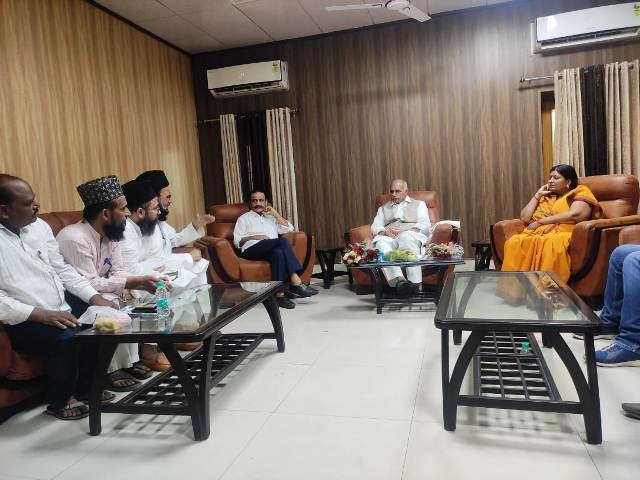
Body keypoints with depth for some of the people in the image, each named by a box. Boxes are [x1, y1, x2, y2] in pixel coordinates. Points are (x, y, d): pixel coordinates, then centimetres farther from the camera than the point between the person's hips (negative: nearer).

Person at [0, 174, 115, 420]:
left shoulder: (39, 225, 5)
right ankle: (59, 401, -1)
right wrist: (41, 314, -27)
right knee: (66, 338, -29)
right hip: (22, 322, -7)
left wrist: (95, 298, -2)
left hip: (60, 309, 7)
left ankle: (85, 386, 15)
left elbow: (62, 269, 10)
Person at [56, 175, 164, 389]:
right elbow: (89, 285, -30)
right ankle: (112, 370, -14)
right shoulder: (74, 238, -27)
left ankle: (129, 360, -2)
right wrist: (133, 281, -28)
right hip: (72, 301, -8)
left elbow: (118, 270, 2)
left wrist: (125, 287, -21)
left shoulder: (110, 234, -1)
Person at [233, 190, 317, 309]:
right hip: (252, 249, -3)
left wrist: (274, 213, 14)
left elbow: (289, 229, 17)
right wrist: (254, 237, -8)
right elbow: (237, 241, 8)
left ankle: (279, 293, -44)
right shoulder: (244, 218, 22)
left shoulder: (271, 218, 32)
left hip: (271, 249, 4)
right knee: (283, 241, -32)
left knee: (278, 253, -37)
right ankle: (296, 283, -40)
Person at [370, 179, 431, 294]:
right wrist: (385, 231, -9)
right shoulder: (383, 208, 32)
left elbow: (425, 224, 7)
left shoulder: (419, 204, 24)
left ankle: (414, 281, -48)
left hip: (412, 235, -2)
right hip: (389, 237, 2)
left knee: (406, 237, -40)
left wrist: (405, 231, -11)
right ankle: (398, 279, -52)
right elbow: (375, 226, 16)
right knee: (380, 242, -35)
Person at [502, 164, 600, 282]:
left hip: (562, 234, -4)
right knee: (514, 242, -30)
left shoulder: (580, 193, 13)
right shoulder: (546, 197, 28)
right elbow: (524, 218, 17)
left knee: (552, 244, -42)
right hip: (536, 233, 4)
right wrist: (538, 195, 17)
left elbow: (575, 215, -9)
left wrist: (540, 221, -6)